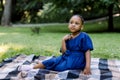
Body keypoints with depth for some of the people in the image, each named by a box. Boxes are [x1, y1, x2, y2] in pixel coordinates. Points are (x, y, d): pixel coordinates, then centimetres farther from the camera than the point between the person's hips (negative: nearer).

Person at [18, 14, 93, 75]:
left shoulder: (84, 36, -11)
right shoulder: (68, 38, 8)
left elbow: (87, 52, -15)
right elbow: (64, 52, 3)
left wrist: (87, 66, -26)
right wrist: (63, 41, -9)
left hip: (76, 61, -7)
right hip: (67, 57, 7)